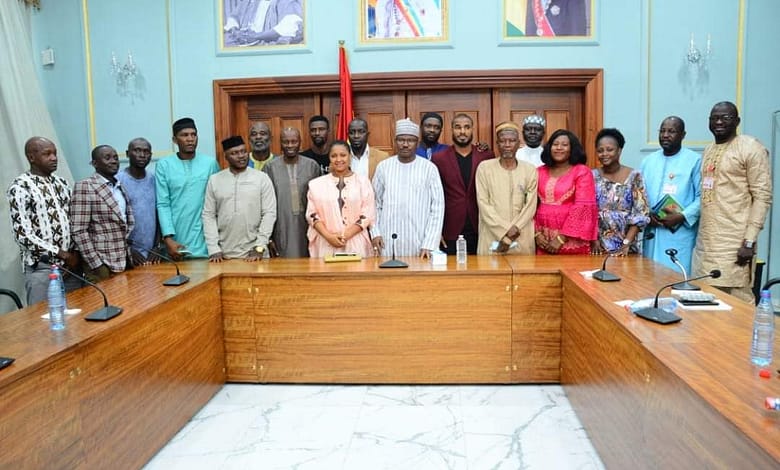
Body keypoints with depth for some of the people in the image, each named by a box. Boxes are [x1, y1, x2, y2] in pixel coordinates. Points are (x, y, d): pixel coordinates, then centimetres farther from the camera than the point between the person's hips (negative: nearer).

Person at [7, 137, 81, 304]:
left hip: (71, 264, 6)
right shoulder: (20, 187, -8)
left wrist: (75, 253, -1)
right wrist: (62, 254, -13)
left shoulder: (61, 183, 11)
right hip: (41, 268, -6)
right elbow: (22, 234, -14)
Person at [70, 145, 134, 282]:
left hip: (125, 263, 6)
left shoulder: (121, 187, 12)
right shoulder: (85, 187, -8)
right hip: (102, 267, -6)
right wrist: (97, 265, -16)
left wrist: (131, 253, 9)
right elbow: (79, 231, -13)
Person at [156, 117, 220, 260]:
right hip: (177, 239, 0)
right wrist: (168, 238, -10)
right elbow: (162, 204, -1)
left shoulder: (210, 163, 4)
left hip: (205, 239, 1)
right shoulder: (164, 165, 2)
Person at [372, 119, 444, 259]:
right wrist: (375, 232, 0)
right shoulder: (383, 167, 4)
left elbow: (437, 207, -3)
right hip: (388, 243, 1)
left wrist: (429, 245, -9)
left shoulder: (429, 168, -2)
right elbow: (375, 203, 10)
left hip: (419, 243, -1)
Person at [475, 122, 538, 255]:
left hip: (522, 240, 1)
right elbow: (483, 204, -5)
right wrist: (506, 232, -11)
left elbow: (530, 205, 1)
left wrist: (515, 229, -12)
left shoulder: (530, 170, 7)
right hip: (492, 237, -1)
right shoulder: (484, 167, 2)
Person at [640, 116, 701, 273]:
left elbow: (702, 196, -7)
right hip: (652, 232, 5)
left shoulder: (695, 160, -1)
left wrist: (682, 216, -17)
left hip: (680, 233, -5)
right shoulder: (648, 160, 14)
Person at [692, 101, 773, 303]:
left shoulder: (751, 148, -5)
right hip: (705, 240, 6)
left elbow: (763, 196, -10)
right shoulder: (709, 150, 16)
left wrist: (749, 241, -15)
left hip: (734, 243, -6)